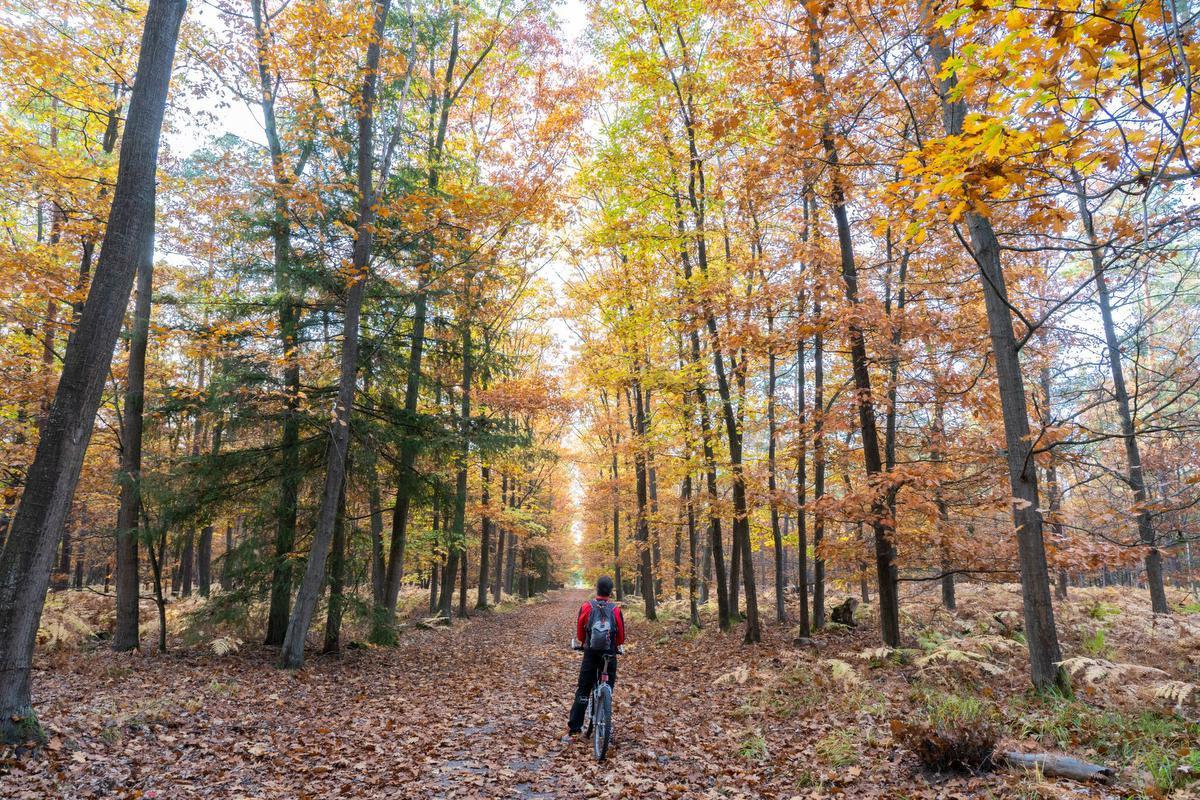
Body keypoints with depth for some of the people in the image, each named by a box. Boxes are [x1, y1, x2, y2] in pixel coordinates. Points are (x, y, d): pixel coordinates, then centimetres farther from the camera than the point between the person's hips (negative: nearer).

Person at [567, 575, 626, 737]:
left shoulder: (586, 607, -7)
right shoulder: (616, 610, -8)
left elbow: (579, 630, 4)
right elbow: (621, 633, 2)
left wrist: (580, 644, 24)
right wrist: (619, 647, 21)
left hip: (590, 654, 0)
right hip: (610, 655, 0)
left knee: (582, 691, 9)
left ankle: (573, 728, 6)